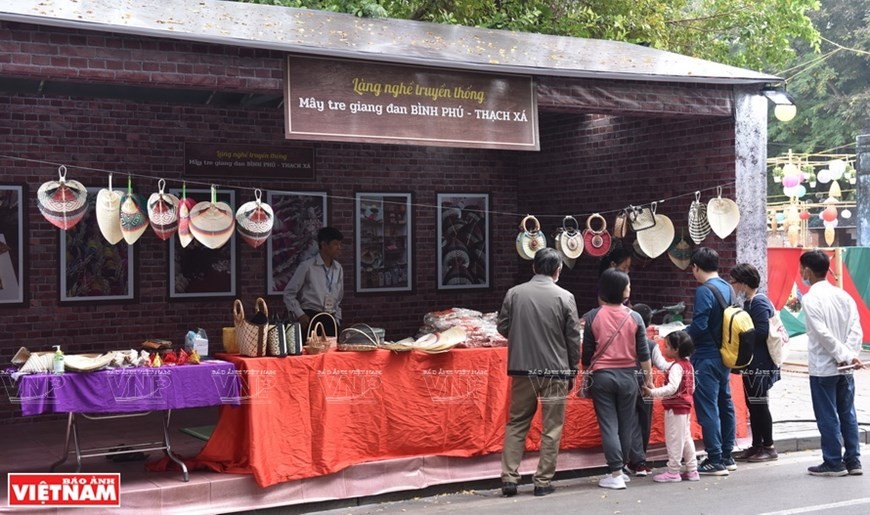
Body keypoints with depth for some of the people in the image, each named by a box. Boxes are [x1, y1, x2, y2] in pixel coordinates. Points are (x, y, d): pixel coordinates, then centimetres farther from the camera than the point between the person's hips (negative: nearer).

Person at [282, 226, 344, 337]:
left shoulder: (338, 269, 9)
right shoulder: (307, 266, -7)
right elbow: (289, 293, -3)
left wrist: (337, 319, 12)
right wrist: (300, 315, -10)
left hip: (330, 320, 5)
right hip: (311, 319, -5)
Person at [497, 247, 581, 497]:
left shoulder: (514, 293, -2)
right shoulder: (565, 297, -6)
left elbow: (502, 327, 5)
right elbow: (573, 338, -2)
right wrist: (572, 371, 9)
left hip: (522, 369, 2)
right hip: (555, 371, -2)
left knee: (516, 424, 12)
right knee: (551, 428, 7)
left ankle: (509, 478, 7)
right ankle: (543, 481, 9)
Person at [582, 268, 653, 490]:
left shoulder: (593, 317, -4)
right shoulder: (634, 317, -2)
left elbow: (587, 352, -1)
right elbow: (643, 352, 1)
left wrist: (587, 374, 14)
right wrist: (648, 377, 11)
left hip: (602, 376, -1)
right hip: (627, 376, 1)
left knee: (608, 425, 0)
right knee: (626, 425, 13)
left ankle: (616, 474, -5)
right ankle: (619, 469, 21)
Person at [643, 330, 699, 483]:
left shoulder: (676, 367, -19)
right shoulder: (688, 365, 10)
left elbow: (671, 388, -30)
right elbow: (692, 387, 15)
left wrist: (652, 392, -30)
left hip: (675, 408, -9)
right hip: (685, 406, 9)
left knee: (674, 440, -3)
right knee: (686, 439, 14)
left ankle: (673, 472, 1)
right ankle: (691, 470, 18)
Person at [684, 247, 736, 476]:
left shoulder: (704, 291, -17)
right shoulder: (728, 288, 7)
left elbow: (699, 326, -21)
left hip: (707, 357, -9)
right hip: (724, 355, 9)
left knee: (707, 408, -4)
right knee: (725, 404, 14)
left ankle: (715, 460, -3)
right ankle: (727, 456, 22)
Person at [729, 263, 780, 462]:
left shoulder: (759, 303, -16)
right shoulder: (749, 302, 13)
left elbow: (761, 332, -24)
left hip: (760, 364, -10)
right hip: (752, 364, 10)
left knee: (759, 405, -2)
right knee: (752, 405, 13)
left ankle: (768, 447, 7)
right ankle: (757, 446, 21)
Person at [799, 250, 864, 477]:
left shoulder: (810, 298, -11)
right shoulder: (844, 295, 7)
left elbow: (823, 334, -18)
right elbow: (856, 329, -2)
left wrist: (844, 356, -13)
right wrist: (850, 355, -7)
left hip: (823, 367, -6)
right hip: (844, 368, 6)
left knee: (827, 417, 1)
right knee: (848, 414, 11)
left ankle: (834, 463, 6)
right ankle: (853, 460, 14)